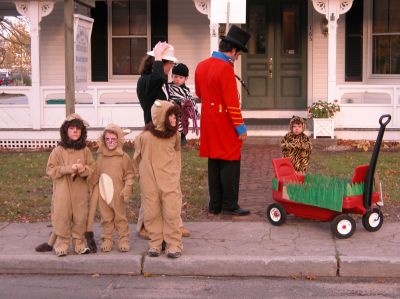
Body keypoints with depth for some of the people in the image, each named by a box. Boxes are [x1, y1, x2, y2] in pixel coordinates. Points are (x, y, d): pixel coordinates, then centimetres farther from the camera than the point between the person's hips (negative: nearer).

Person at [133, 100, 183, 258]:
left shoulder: (174, 135, -3)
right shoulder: (144, 136, -11)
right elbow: (138, 157, 6)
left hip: (170, 181, 1)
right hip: (149, 182, -1)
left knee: (172, 213, -1)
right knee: (152, 214, 8)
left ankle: (174, 245, 8)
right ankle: (155, 244, 20)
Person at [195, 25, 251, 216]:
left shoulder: (201, 66, 8)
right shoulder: (225, 68, -18)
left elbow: (199, 93, 19)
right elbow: (232, 102, -19)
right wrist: (240, 127, -14)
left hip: (208, 122, 8)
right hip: (225, 124, -8)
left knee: (214, 164, 13)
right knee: (230, 164, 0)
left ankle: (215, 205, 18)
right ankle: (230, 206, 4)